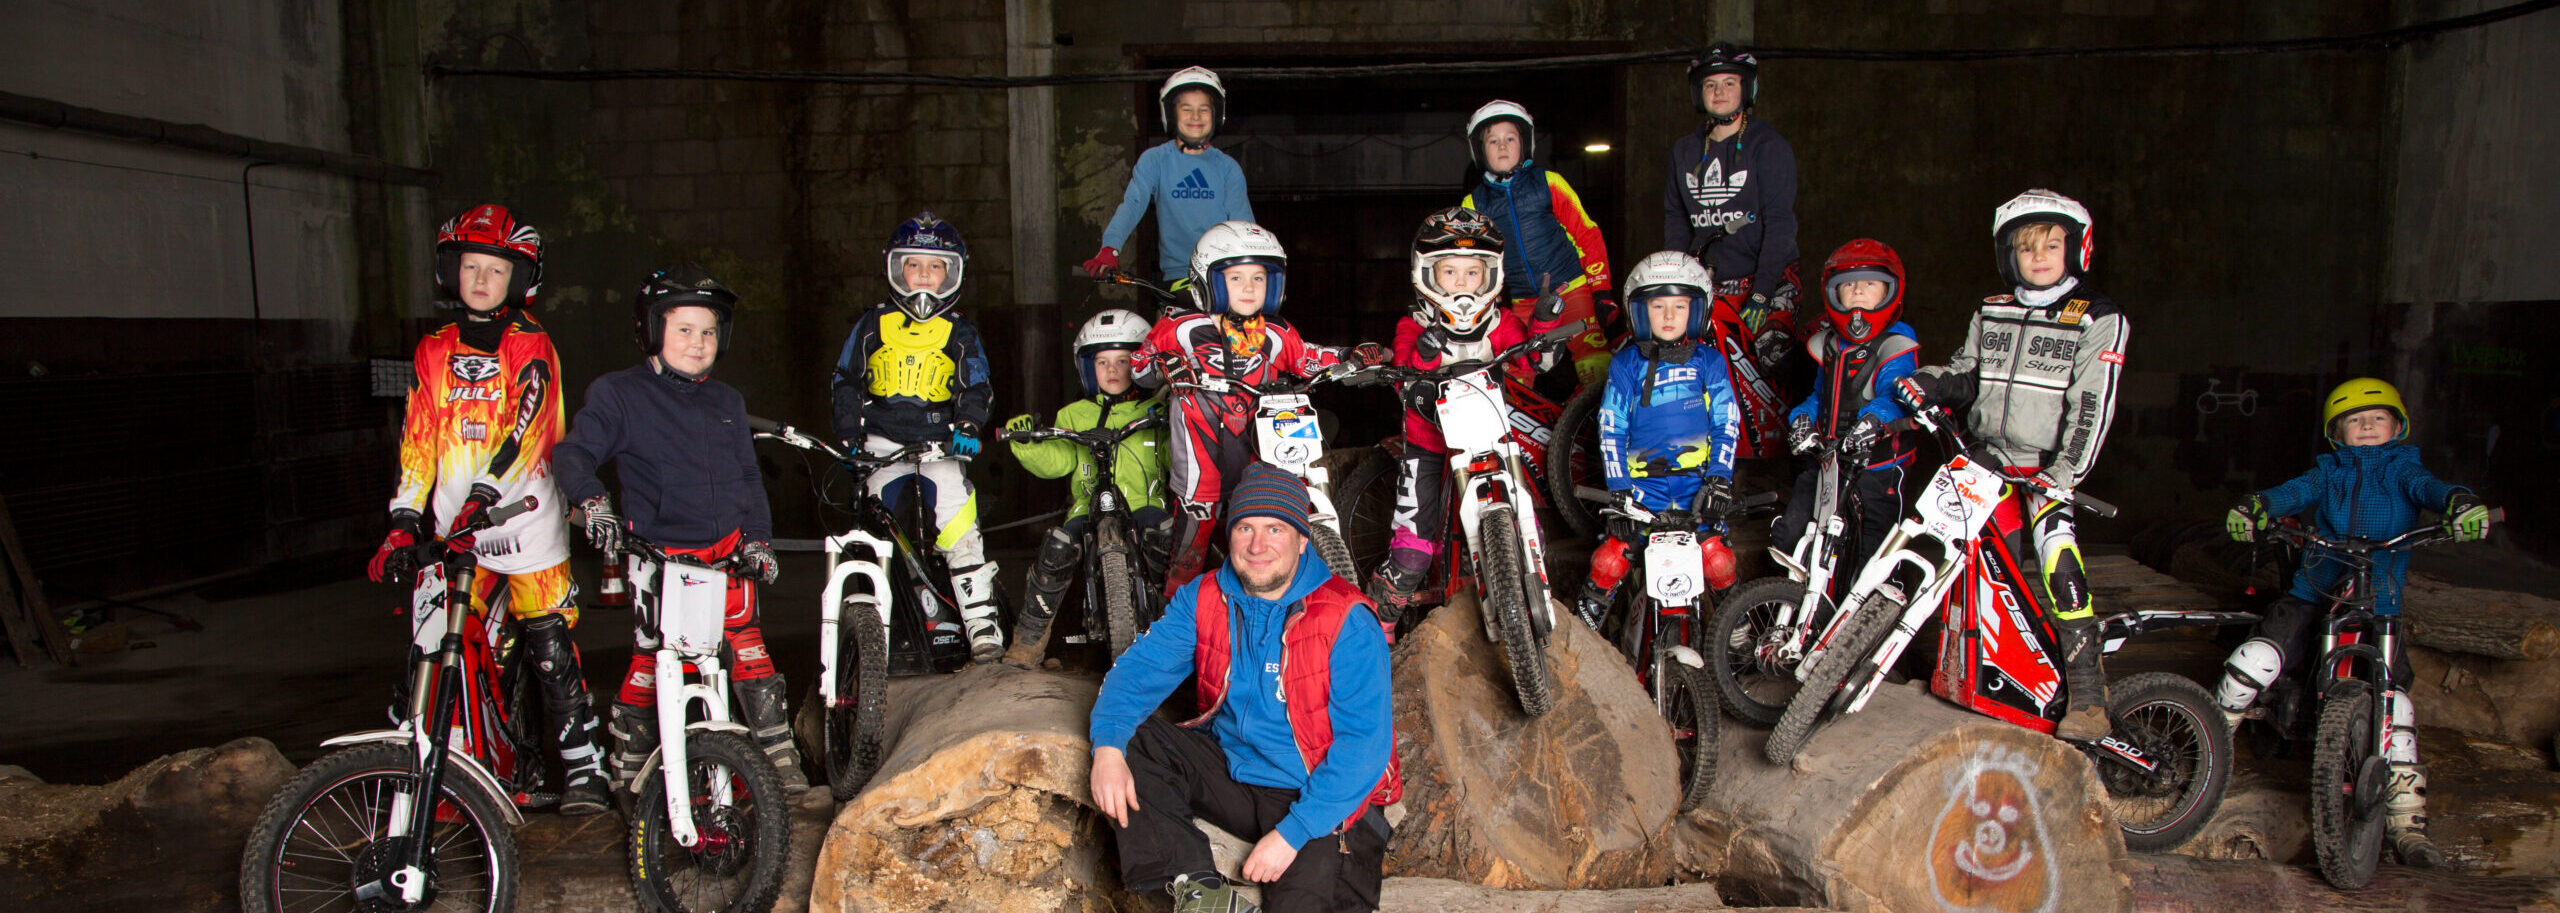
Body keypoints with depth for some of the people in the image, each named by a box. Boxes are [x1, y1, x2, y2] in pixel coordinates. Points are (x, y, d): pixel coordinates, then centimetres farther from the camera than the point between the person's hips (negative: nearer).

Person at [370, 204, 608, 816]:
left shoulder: (531, 346, -1)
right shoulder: (434, 352, 12)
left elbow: (521, 427, -15)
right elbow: (418, 439, 9)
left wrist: (483, 496, -28)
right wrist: (403, 522, 0)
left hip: (526, 522, -4)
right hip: (457, 534, 4)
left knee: (552, 651, -3)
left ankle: (583, 767, 5)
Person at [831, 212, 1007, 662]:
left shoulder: (960, 333, 11)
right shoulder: (874, 325, 11)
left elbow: (976, 387, 9)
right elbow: (846, 381, 15)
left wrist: (967, 427, -10)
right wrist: (849, 437, 4)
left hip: (939, 440, -1)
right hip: (883, 439, 1)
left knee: (955, 509, -20)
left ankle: (981, 619, -17)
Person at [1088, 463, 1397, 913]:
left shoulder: (1348, 623, -17)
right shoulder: (1204, 598, 0)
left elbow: (1365, 745, -21)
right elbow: (1142, 667, -4)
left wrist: (1292, 834, -28)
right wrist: (1108, 746, -25)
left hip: (1319, 797, -5)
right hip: (1228, 768, 6)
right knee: (1130, 743, -15)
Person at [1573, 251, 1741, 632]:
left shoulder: (1709, 362, 6)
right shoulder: (1626, 365, 3)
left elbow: (1727, 425, 5)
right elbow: (1612, 430, 1)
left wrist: (1720, 479, -8)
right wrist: (1619, 491, -7)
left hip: (1697, 479, 1)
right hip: (1642, 479, 0)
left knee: (1715, 556, -12)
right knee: (1613, 555, -13)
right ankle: (1586, 622, 9)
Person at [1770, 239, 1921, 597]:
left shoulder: (1896, 346, -6)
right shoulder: (1828, 343, 13)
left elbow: (1895, 393, -22)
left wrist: (1872, 420, -42)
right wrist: (1801, 420, 2)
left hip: (1878, 464, -5)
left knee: (1872, 561, -5)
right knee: (1787, 539, 1)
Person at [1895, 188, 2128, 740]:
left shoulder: (2098, 320, -3)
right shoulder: (1990, 315, 10)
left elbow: (2091, 408, -11)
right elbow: (1964, 376, 17)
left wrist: (2061, 477, -19)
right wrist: (1923, 384, -4)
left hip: (2046, 469, -5)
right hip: (1988, 461, 5)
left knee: (2059, 560, -21)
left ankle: (2087, 697, -20)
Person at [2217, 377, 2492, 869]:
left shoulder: (2400, 469, 12)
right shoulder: (2328, 471, 16)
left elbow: (2428, 487, -9)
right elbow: (2295, 492, -2)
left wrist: (2459, 502, -34)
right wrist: (2256, 506, -25)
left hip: (2378, 606, -1)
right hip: (2312, 596, 1)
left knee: (2393, 698, -15)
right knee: (2257, 657, -24)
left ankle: (2407, 819, -7)